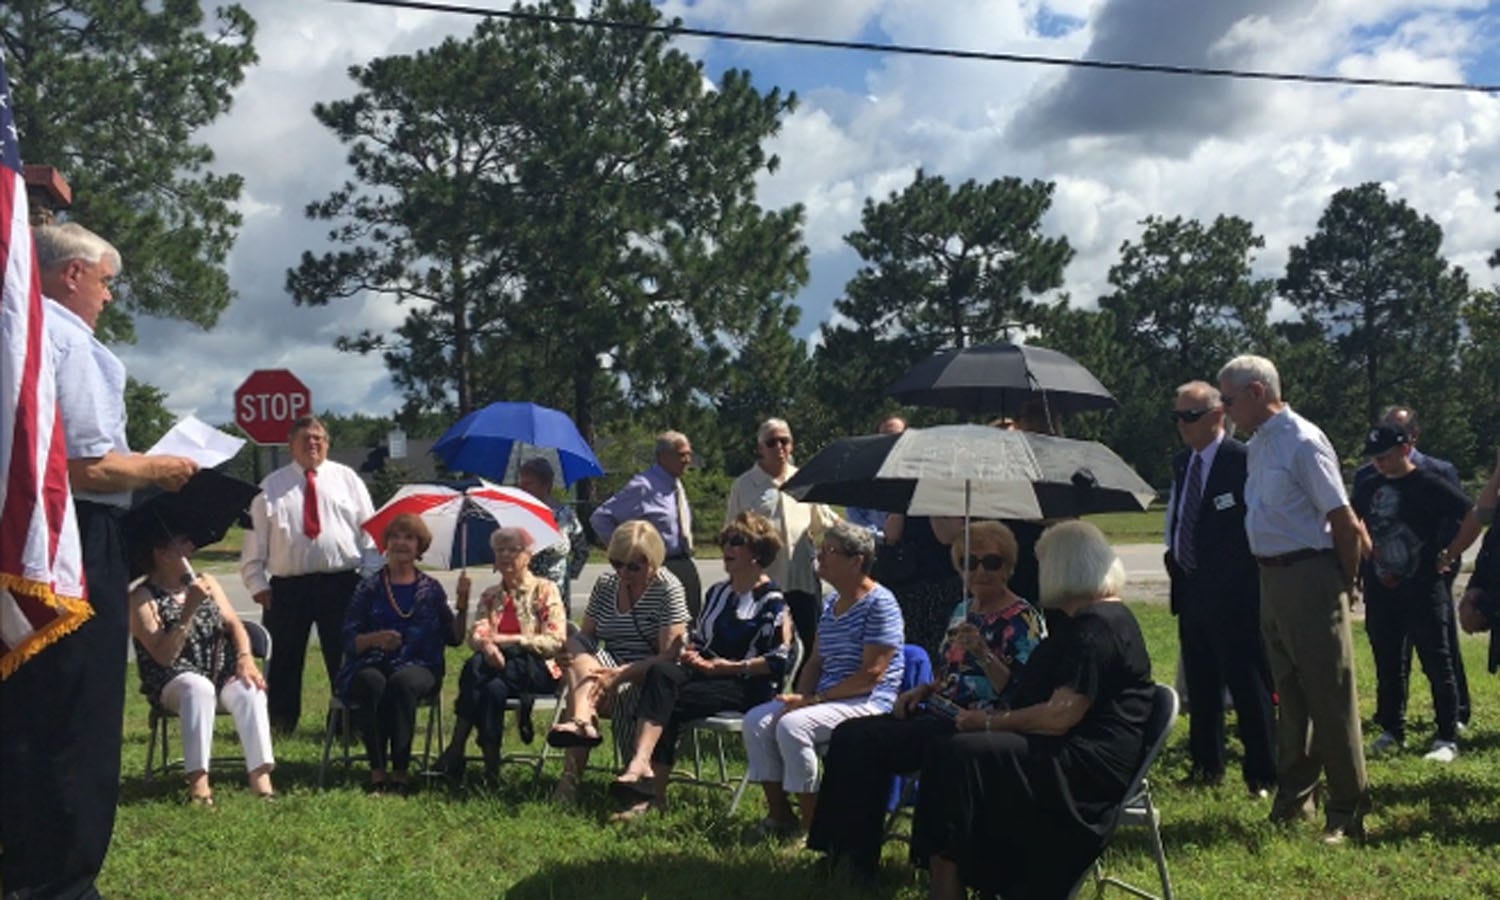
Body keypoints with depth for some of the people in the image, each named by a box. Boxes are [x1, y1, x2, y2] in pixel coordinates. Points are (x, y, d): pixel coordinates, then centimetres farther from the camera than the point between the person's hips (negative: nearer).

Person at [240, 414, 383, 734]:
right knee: (284, 660, 3)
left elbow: (370, 529, 7)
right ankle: (280, 725, 12)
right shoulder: (271, 487, 9)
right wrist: (257, 583, -2)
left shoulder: (346, 479, 10)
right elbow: (255, 537, 7)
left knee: (346, 658, 4)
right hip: (287, 586, 0)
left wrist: (370, 576, 0)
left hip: (342, 584, 0)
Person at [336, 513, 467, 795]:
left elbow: (454, 638, 10)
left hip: (417, 668, 0)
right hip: (370, 666, 0)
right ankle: (377, 771, -32)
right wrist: (375, 639, -15)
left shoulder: (431, 589, 14)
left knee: (402, 682, -35)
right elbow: (349, 641, 5)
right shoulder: (369, 588, 12)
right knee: (373, 682, -35)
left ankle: (400, 771, -32)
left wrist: (463, 604, -5)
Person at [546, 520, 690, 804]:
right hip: (612, 670, 5)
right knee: (575, 646, -24)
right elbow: (586, 635, 12)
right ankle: (582, 722, -46)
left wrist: (621, 673, -29)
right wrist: (571, 654, -13)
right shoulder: (605, 584, 9)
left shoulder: (667, 588, -9)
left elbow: (669, 655, -17)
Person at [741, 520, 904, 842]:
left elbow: (871, 674, -19)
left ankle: (812, 827, -18)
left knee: (792, 726, -29)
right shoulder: (830, 602, 14)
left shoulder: (880, 604, -13)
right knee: (756, 721, -8)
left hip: (870, 703, -9)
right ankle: (781, 817, -2)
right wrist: (800, 695, -3)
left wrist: (814, 700, -19)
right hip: (826, 699, 9)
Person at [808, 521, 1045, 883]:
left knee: (865, 743, -21)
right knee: (848, 734, -6)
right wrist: (923, 690, 6)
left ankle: (861, 857, -11)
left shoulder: (1022, 619, -9)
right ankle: (843, 847, -2)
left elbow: (1018, 691, -17)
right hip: (937, 714, 9)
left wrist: (983, 653, -29)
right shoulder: (963, 610, 17)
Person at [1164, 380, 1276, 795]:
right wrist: (1174, 556, 9)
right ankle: (1206, 765, 28)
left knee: (1248, 685, -2)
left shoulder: (1242, 460, -12)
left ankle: (1262, 774, 6)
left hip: (1233, 594, -8)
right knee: (1200, 684, 16)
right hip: (1192, 588, 8)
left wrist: (1239, 577, -14)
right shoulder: (1182, 462, 14)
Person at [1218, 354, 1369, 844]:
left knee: (1330, 697, -1)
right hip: (1272, 578, 9)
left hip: (1309, 577, -9)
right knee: (1289, 695, 16)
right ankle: (1292, 801, 27)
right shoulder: (1258, 445, 11)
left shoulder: (1303, 443, -15)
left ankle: (1347, 811, 9)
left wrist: (1344, 585, -5)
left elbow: (1344, 522, -15)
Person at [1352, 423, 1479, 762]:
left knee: (1438, 667, -1)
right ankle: (1392, 731, 25)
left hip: (1423, 594, -6)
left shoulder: (1429, 485, -9)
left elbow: (1475, 518, -12)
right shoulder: (1369, 488, 8)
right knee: (1388, 667, 13)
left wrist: (1447, 557, -10)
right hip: (1380, 593, 6)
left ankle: (1447, 738, 4)